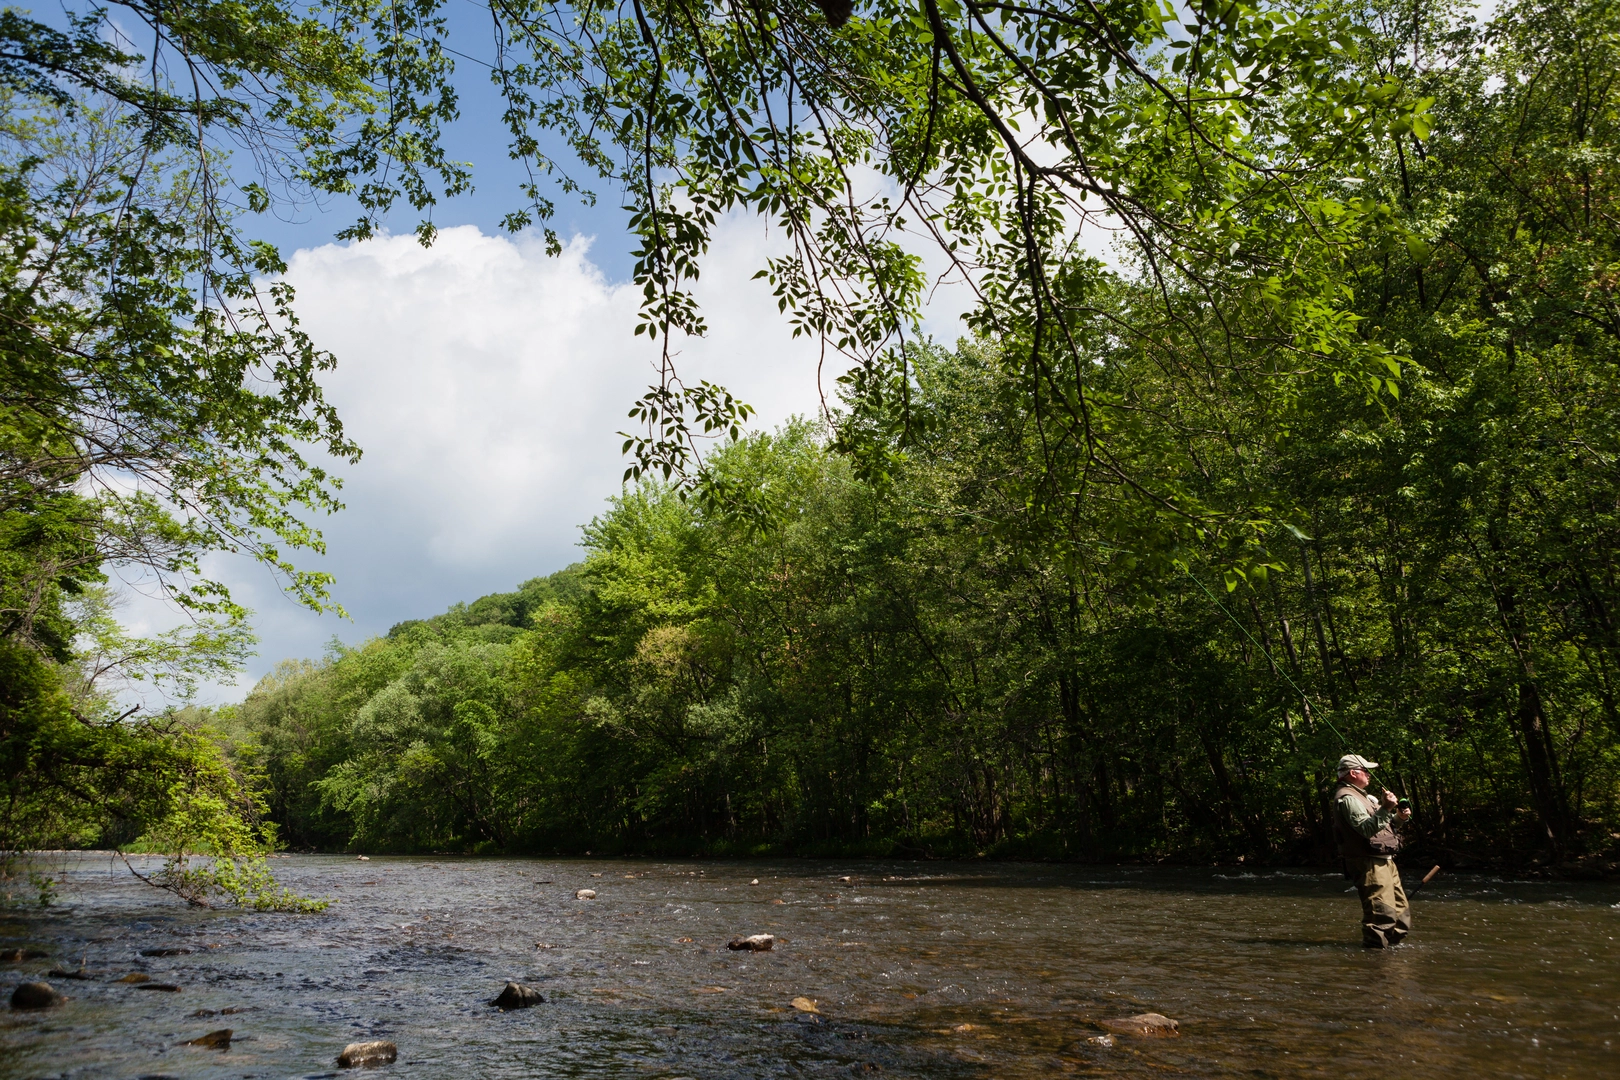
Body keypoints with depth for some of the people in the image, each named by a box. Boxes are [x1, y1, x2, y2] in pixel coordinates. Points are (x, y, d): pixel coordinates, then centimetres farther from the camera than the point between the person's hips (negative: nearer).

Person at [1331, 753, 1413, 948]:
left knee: (1401, 908, 16)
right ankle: (1375, 947, -9)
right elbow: (1367, 828, -25)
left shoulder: (1360, 796, 22)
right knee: (1382, 911, -14)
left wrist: (1397, 817, 9)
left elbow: (1379, 826, 26)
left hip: (1384, 860, 11)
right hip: (1369, 864, -11)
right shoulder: (1347, 798, -13)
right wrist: (1385, 809, -34)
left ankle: (1392, 942, 26)